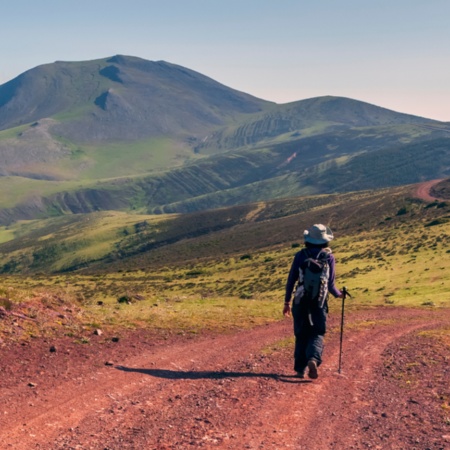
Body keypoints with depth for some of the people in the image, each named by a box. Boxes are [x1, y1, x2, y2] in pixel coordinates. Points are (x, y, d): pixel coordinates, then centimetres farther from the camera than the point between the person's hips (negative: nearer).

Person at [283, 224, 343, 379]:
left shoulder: (300, 255, 1)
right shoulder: (329, 257, 0)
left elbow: (291, 280, 1)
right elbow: (330, 284, 0)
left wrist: (287, 302, 9)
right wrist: (338, 294, 21)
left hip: (300, 301, 1)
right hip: (320, 302, -1)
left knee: (301, 335, 13)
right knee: (317, 334, 8)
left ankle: (300, 368, 13)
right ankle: (313, 359, -18)